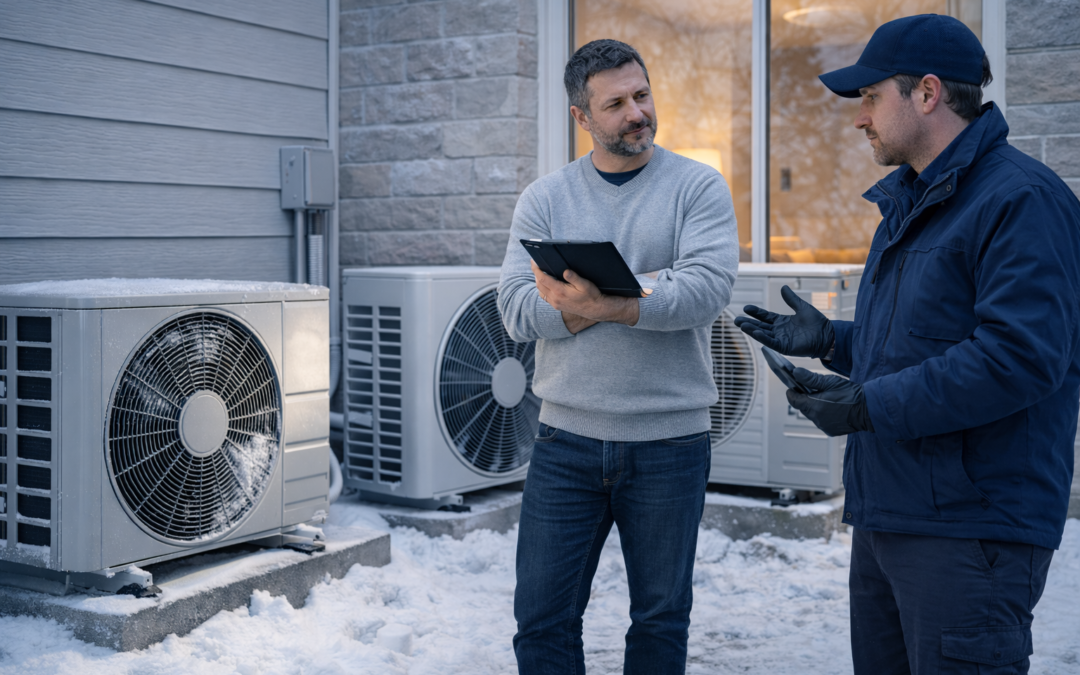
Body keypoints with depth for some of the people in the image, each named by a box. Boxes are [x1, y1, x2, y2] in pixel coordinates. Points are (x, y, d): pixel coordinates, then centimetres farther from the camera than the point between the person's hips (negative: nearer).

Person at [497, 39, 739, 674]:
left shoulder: (699, 187, 0)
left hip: (670, 439, -1)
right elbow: (518, 307, -6)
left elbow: (708, 288, -15)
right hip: (567, 438, 1)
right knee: (542, 618, 6)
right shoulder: (545, 199, 5)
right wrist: (641, 294, -16)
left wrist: (602, 305, -27)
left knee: (662, 619, 12)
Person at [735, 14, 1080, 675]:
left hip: (971, 527, -10)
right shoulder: (908, 201, 18)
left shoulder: (1021, 199, -15)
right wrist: (831, 340, 13)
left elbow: (1019, 355, -25)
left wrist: (871, 406, -21)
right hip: (885, 515, 10)